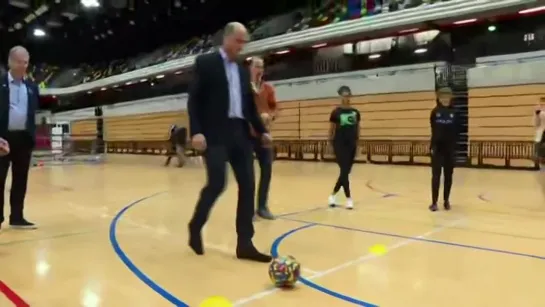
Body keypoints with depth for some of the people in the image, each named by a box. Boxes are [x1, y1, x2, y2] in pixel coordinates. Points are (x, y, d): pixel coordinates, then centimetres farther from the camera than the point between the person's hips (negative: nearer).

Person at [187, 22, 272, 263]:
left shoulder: (243, 70, 19)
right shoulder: (205, 63, 2)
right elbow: (194, 100, -5)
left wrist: (262, 130, 12)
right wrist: (196, 131, -16)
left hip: (240, 133, 6)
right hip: (215, 134, -6)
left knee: (247, 185, 0)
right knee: (217, 183, -13)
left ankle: (245, 244, 7)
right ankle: (195, 228, 15)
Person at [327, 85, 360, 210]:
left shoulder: (355, 112, 7)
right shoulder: (336, 112, -6)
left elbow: (358, 129, 13)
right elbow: (331, 130, -1)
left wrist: (357, 144, 9)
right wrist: (332, 145, -2)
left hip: (351, 145, 5)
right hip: (340, 145, -5)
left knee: (346, 172, 9)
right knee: (344, 171, -8)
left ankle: (333, 195, 26)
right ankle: (348, 198, 1)